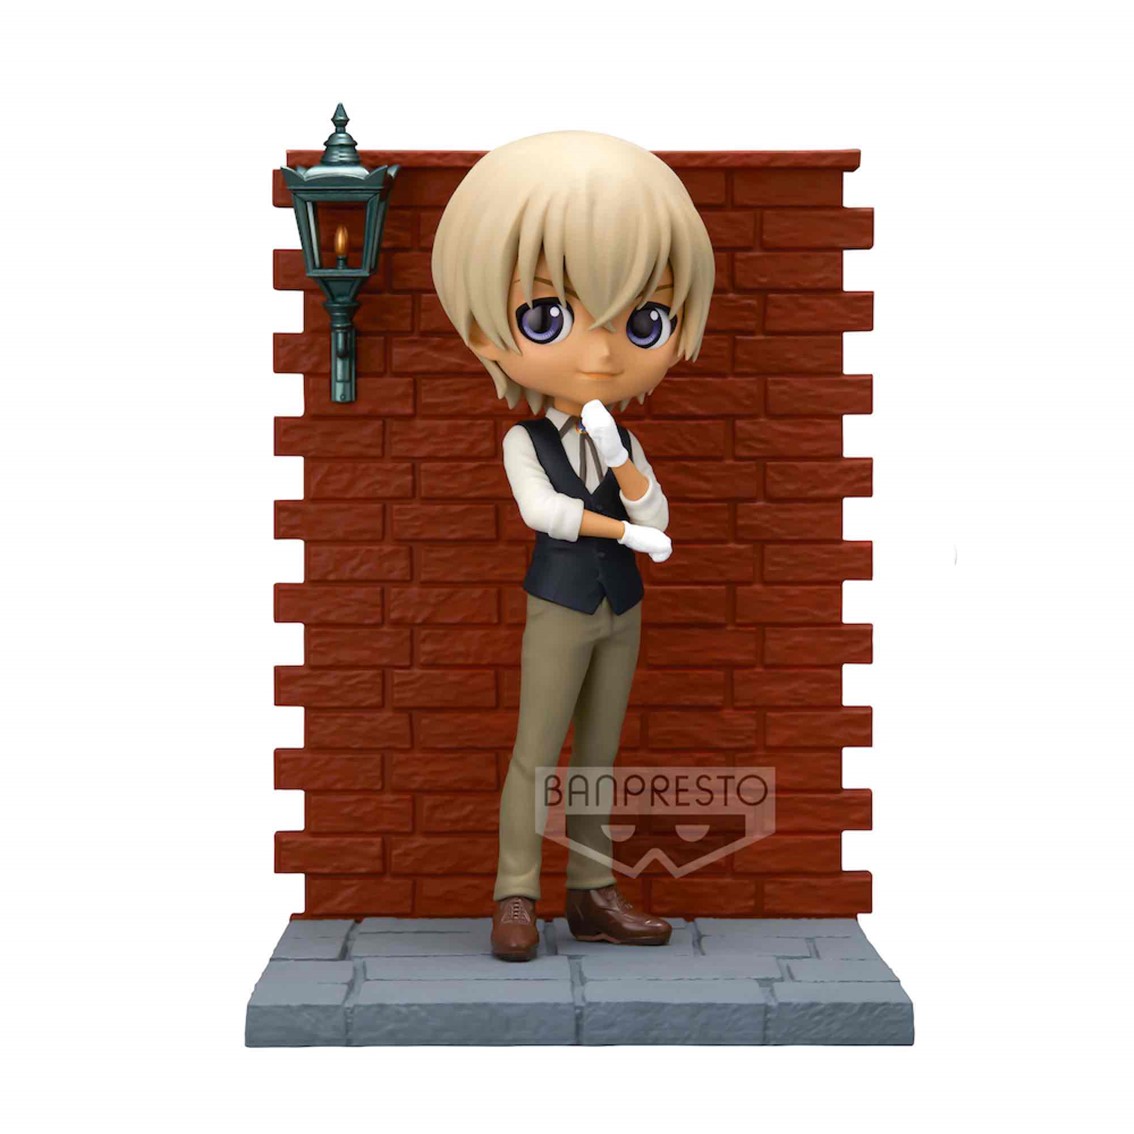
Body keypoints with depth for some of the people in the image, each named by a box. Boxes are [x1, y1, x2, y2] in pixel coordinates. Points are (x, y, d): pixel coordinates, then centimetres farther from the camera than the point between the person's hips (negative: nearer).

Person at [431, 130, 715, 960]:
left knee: (599, 757, 9)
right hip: (559, 608, -4)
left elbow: (656, 516, -8)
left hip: (621, 610, 4)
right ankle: (516, 898, 2)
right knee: (535, 754, -2)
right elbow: (542, 511, -21)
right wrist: (625, 530, -18)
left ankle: (593, 896, 14)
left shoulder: (624, 441, 4)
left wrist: (617, 457, -21)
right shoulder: (523, 442, -9)